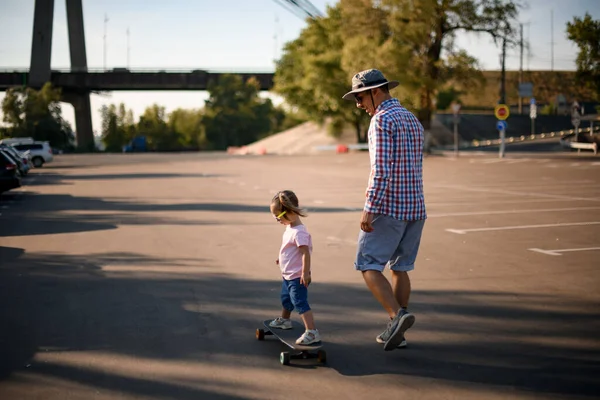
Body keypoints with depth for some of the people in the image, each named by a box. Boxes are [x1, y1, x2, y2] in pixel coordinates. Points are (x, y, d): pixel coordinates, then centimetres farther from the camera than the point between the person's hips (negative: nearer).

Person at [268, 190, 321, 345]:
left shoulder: (298, 232, -27)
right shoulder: (290, 228, 4)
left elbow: (305, 252, -29)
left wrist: (305, 272, -28)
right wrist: (281, 259, 27)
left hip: (297, 277, -11)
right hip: (288, 274, 11)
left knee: (300, 303, -13)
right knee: (286, 298, 29)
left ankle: (312, 332, -14)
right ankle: (284, 320, 53)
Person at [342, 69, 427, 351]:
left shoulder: (382, 120, -12)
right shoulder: (412, 119, 16)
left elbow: (382, 169, -20)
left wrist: (369, 208, -19)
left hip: (388, 208, -9)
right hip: (415, 206, 9)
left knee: (368, 266, -2)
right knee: (400, 268, 13)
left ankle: (397, 315, -17)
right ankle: (396, 330, 17)